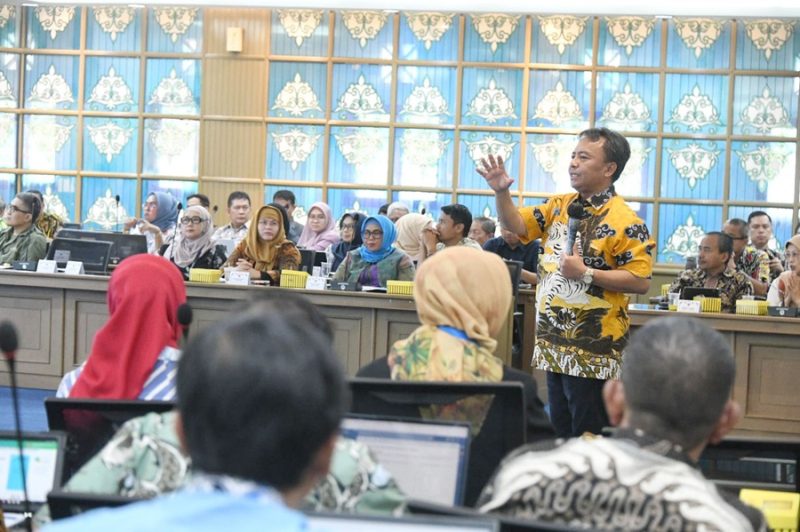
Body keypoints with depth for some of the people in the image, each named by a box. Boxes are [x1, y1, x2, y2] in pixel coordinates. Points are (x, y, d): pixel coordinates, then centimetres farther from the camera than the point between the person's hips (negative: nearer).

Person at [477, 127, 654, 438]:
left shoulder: (625, 222, -12)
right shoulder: (559, 207, 11)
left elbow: (641, 282, -16)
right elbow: (515, 225, 10)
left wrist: (586, 273, -20)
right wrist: (502, 192, -7)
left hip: (593, 350, -7)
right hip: (555, 343, 7)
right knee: (560, 431, 15)